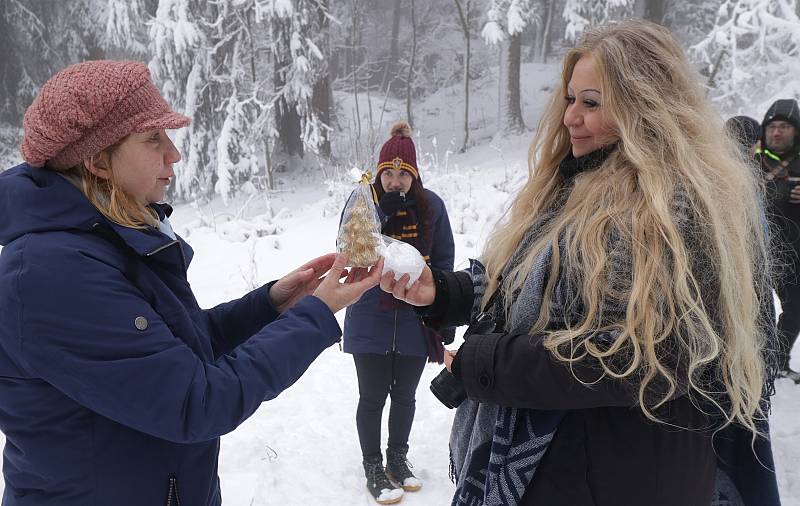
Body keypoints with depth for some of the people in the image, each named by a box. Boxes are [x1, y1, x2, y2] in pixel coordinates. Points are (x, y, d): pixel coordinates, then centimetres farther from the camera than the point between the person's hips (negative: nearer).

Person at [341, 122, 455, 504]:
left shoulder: (431, 205, -3)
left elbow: (444, 261, 2)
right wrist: (383, 214, -26)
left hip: (415, 321, 2)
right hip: (370, 321, -1)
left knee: (404, 395, 16)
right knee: (373, 397, 8)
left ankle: (398, 459, 38)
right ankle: (373, 467, 28)